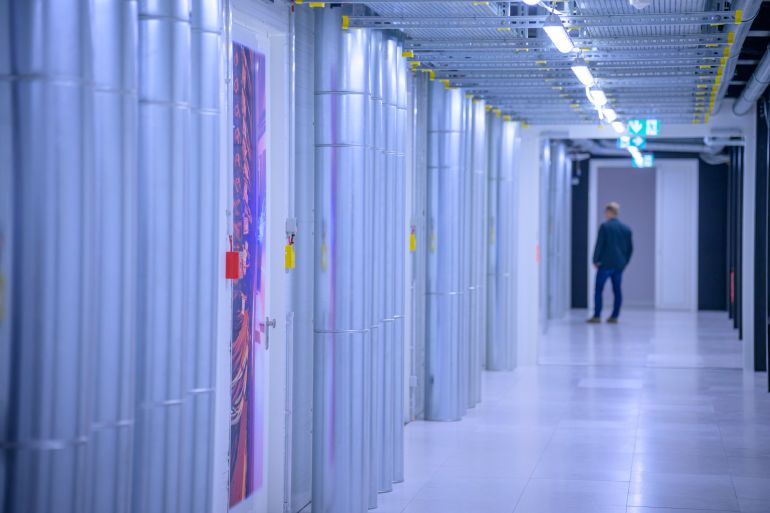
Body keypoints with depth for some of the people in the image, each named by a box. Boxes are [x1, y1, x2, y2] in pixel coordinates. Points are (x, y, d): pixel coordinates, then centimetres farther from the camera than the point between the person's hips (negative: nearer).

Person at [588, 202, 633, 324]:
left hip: (605, 263, -5)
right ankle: (614, 316, 8)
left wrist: (596, 260, -3)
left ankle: (597, 316, -4)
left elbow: (599, 244, -12)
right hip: (620, 265, 5)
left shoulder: (605, 226, -9)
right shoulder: (626, 229, 9)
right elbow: (630, 248, 12)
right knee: (617, 290, 8)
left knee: (598, 290, 0)